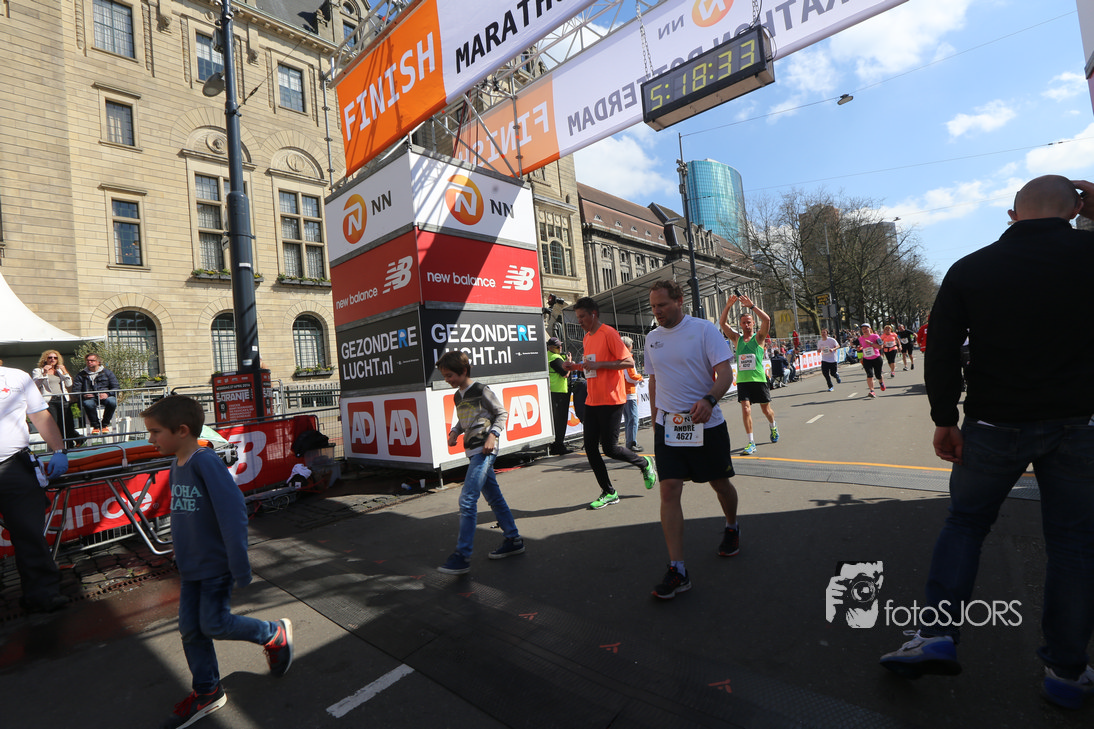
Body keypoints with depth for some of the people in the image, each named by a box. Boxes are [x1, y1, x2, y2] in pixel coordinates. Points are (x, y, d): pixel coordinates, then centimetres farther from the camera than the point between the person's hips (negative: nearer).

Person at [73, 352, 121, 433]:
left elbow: (116, 387, 6)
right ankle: (95, 426, -19)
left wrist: (107, 394, -14)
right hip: (90, 398, 0)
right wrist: (84, 395, -13)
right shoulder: (81, 374, 18)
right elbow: (76, 389, 10)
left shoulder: (107, 372, 15)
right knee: (88, 403, -38)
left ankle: (105, 425, -16)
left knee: (112, 401, -37)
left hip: (105, 397, 0)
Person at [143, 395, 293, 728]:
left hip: (216, 565, -8)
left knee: (214, 624, -2)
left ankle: (274, 634, 22)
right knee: (190, 629, 13)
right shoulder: (176, 466, 5)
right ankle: (206, 692, 31)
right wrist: (181, 554, 20)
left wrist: (240, 566, -25)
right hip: (191, 567, 8)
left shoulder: (206, 462, -23)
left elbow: (233, 512, -27)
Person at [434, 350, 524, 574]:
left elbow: (502, 413, -5)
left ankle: (462, 556, -9)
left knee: (467, 499, -14)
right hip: (472, 452, 9)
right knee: (494, 497, 14)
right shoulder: (457, 396, 13)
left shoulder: (481, 391, -10)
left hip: (484, 451, -9)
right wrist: (454, 432, 6)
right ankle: (513, 540, 26)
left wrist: (492, 435, -17)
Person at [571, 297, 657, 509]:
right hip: (592, 401, 8)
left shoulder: (608, 333, -10)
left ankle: (645, 464, 24)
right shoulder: (587, 338, 15)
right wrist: (577, 366, 7)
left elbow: (629, 362, -16)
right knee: (590, 448, 4)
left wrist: (598, 364, -22)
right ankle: (609, 493, 17)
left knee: (609, 448, -5)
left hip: (611, 401, -8)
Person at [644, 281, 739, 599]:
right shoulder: (652, 338, 8)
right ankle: (677, 570, -2)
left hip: (707, 424, -3)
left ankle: (732, 529, 47)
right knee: (669, 490, -7)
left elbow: (725, 373, -14)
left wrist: (709, 400, -33)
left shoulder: (704, 329, -7)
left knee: (720, 483, 14)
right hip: (667, 425, 3)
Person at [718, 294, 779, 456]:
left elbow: (767, 320, -14)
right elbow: (722, 323, -1)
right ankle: (751, 442, -4)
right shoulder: (737, 338, 8)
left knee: (766, 409, 13)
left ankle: (773, 427, 45)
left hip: (758, 379, -1)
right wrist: (728, 306, -12)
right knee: (745, 409, -11)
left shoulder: (758, 337, 2)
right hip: (742, 380, 1)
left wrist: (751, 305, -16)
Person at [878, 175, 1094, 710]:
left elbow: (940, 353, -8)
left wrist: (944, 419, 0)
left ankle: (938, 634, 8)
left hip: (994, 425, 0)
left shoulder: (969, 270, -4)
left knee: (964, 523, 14)